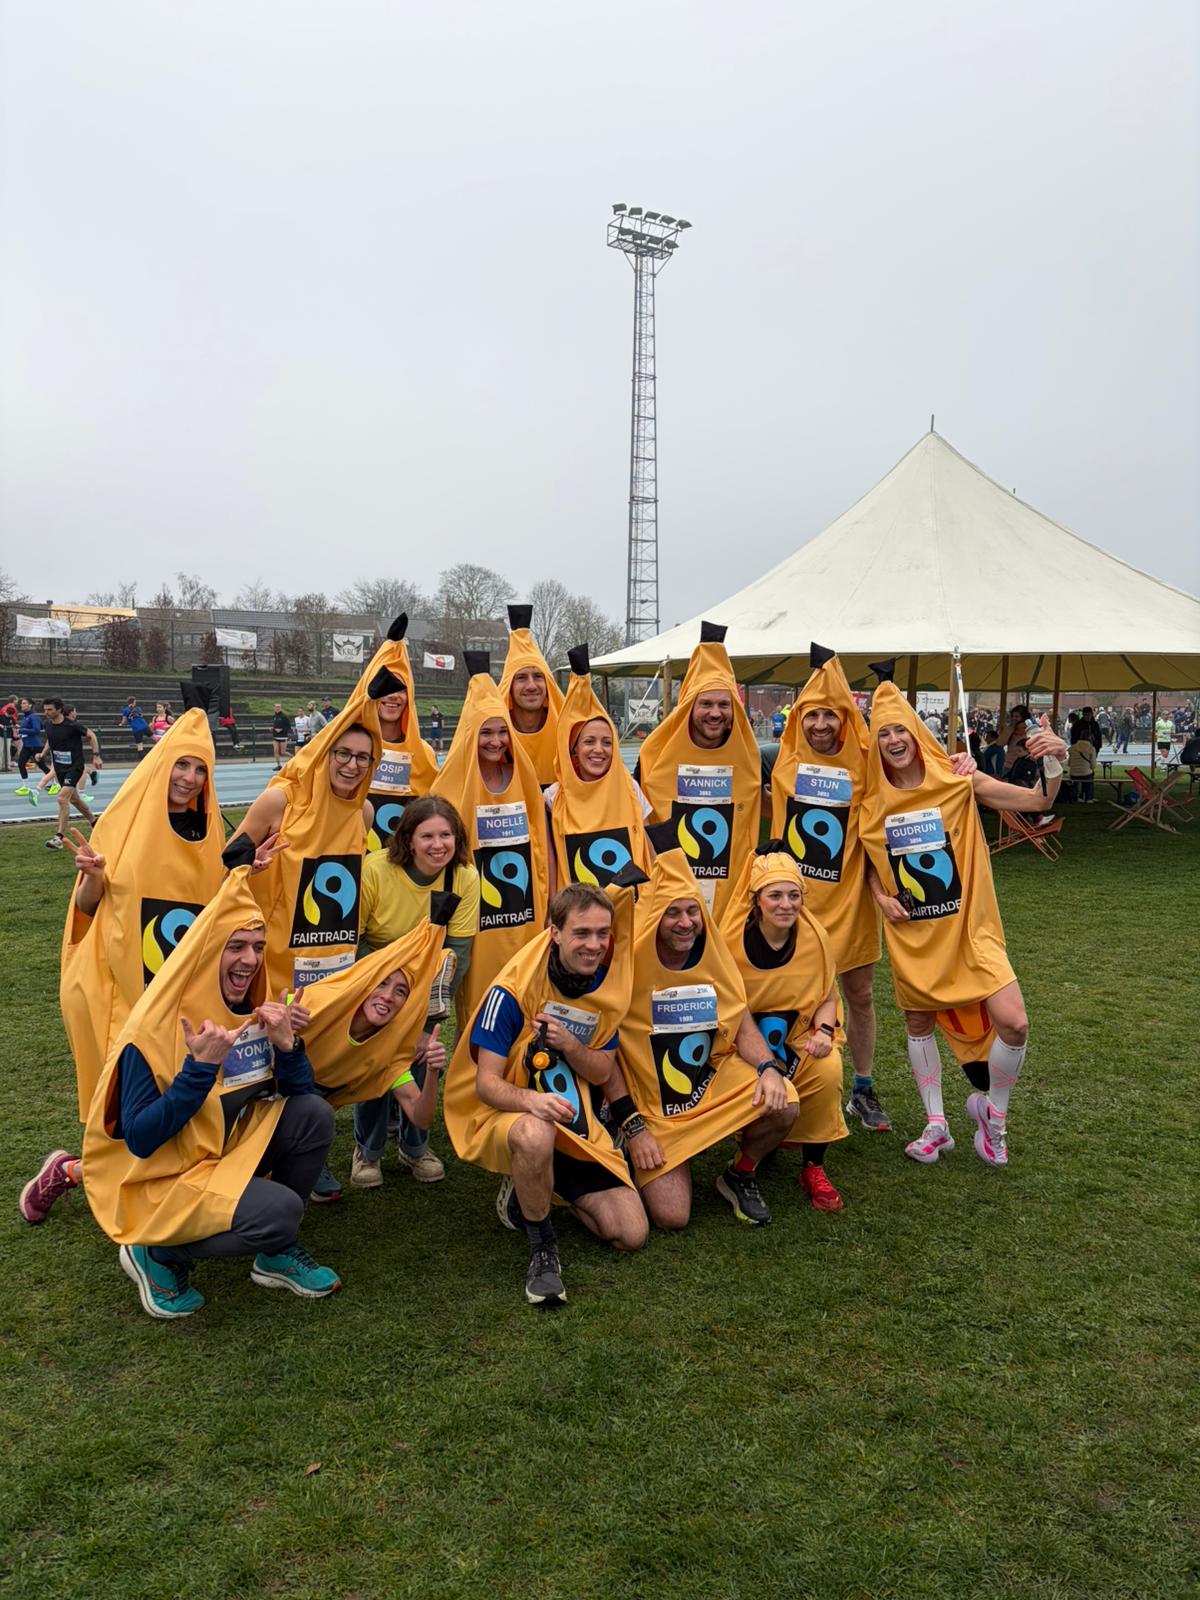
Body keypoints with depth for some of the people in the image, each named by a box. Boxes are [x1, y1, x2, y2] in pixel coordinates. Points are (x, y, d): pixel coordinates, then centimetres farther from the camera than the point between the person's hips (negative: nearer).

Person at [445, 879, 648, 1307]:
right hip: (507, 1115, -5)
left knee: (631, 1234, -5)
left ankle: (532, 1190, 20)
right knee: (535, 1133, -43)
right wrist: (530, 1100, -41)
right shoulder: (512, 990, -18)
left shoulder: (607, 984, -1)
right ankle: (542, 1247, -13)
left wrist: (569, 1046, -20)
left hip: (576, 1125, 5)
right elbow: (486, 1083, -18)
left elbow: (602, 1073, 3)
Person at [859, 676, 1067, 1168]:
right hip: (910, 934, 3)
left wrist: (1053, 763, -33)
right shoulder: (873, 802, -1)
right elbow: (871, 859, 15)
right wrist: (881, 897, -3)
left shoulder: (958, 782, -9)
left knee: (1013, 1023, -14)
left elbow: (1037, 801, -13)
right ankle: (936, 1126, 31)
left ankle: (992, 1110, 14)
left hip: (967, 927, -3)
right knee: (918, 1024, 12)